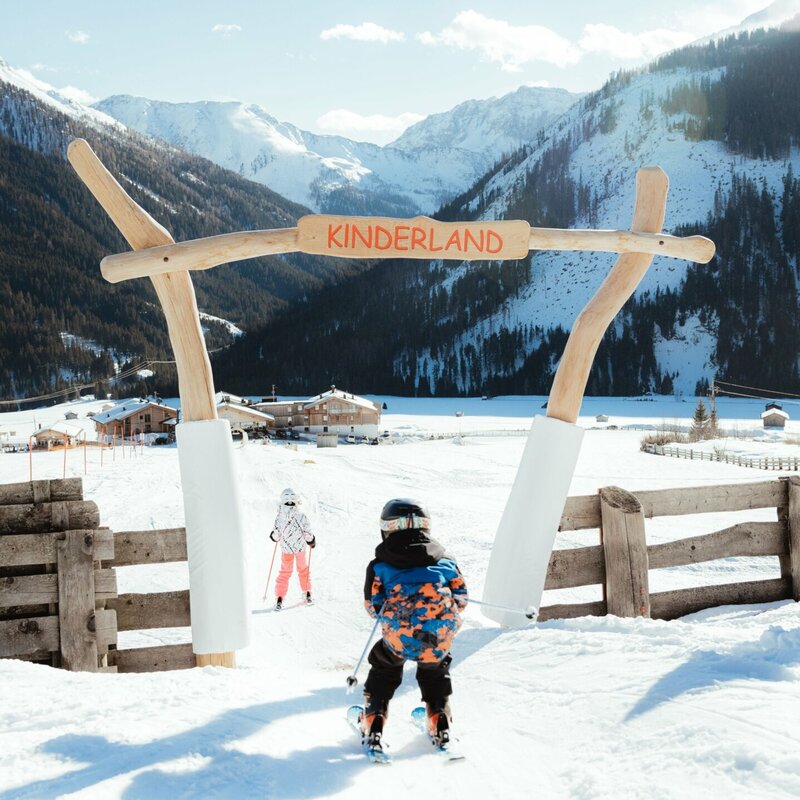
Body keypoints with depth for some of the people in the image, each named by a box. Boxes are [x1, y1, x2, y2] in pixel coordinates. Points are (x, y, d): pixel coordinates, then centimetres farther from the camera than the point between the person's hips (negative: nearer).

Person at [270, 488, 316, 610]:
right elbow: (308, 533, -13)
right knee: (303, 569, 22)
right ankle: (308, 595, 31)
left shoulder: (280, 517, -17)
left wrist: (274, 537, 13)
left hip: (286, 548, 0)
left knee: (284, 572, 12)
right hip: (300, 547, 0)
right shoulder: (301, 516, -20)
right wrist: (312, 541, 7)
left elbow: (276, 535, -11)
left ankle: (279, 599, 2)